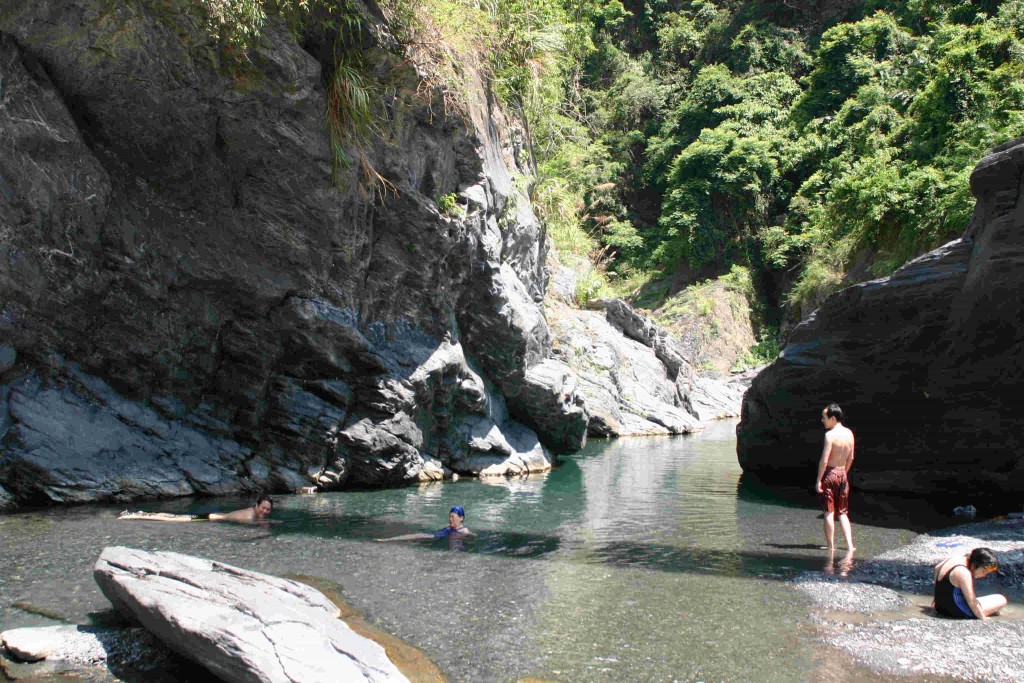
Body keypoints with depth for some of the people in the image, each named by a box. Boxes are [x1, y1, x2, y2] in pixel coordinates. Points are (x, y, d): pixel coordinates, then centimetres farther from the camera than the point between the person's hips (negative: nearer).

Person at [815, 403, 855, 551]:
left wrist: (818, 480, -14)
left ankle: (831, 545, 8)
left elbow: (824, 460, -19)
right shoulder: (849, 433, 4)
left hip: (829, 474, -6)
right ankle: (849, 544, 6)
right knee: (843, 512, 14)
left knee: (829, 512, 3)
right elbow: (851, 458, 12)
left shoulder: (830, 435, -17)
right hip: (842, 474, 6)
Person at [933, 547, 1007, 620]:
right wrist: (983, 618, -11)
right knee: (1001, 600, -2)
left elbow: (937, 568, 20)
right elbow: (971, 601, -23)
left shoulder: (955, 558, 2)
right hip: (957, 612, -9)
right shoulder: (964, 573, -25)